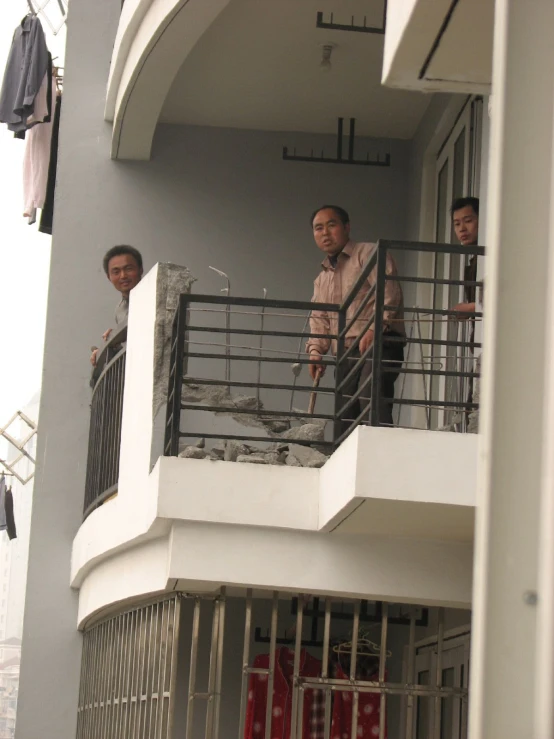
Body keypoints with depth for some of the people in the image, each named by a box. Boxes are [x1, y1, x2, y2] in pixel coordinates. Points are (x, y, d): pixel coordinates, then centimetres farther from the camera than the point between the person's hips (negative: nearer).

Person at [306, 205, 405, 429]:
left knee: (371, 400, -30)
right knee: (346, 415, 1)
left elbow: (389, 293, -10)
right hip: (346, 354, 8)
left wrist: (374, 329, -23)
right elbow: (319, 319, 22)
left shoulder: (369, 254, 3)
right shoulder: (322, 279, 27)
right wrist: (316, 350, 3)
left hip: (380, 344, -8)